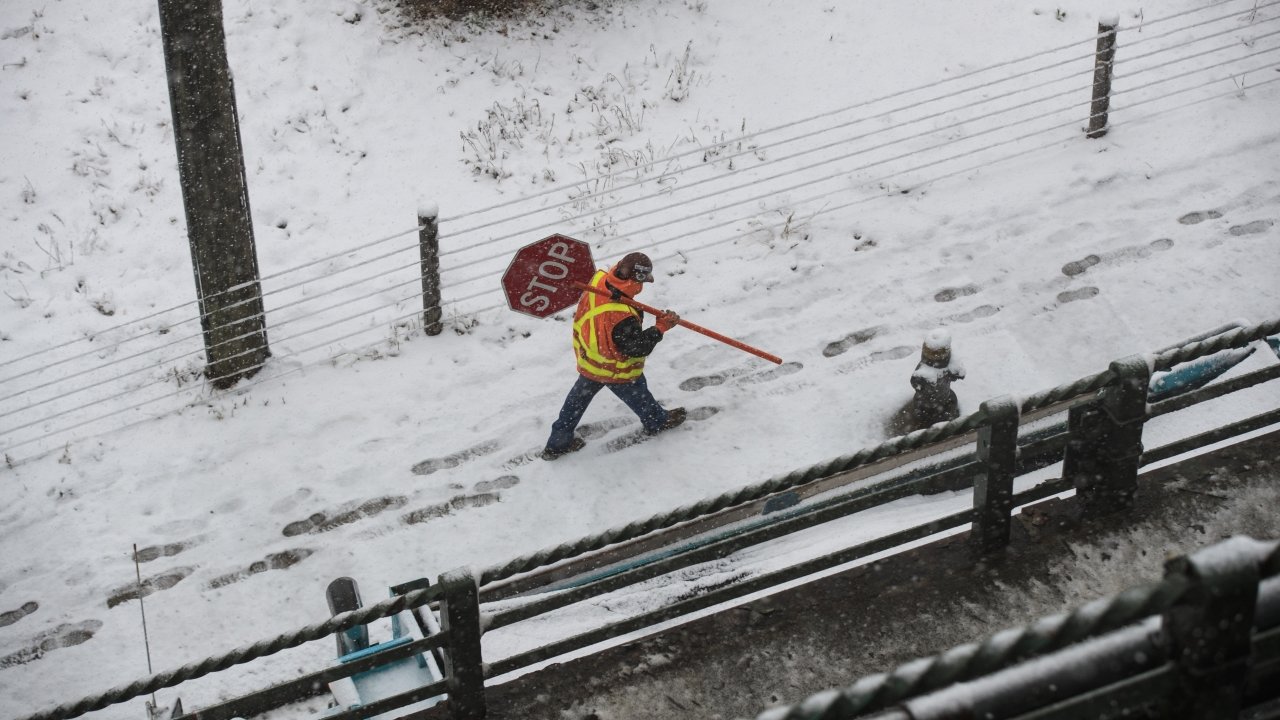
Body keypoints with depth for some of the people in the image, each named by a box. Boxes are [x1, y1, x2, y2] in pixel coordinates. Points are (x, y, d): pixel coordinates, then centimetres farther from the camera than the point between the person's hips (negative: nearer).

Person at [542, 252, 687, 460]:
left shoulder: (597, 280, -24)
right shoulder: (622, 319, -44)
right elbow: (637, 348, -29)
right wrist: (660, 327, -24)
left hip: (587, 358, 6)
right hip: (617, 371, -6)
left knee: (578, 398, 27)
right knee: (639, 396, 26)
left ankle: (557, 443, 40)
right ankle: (658, 422, 56)